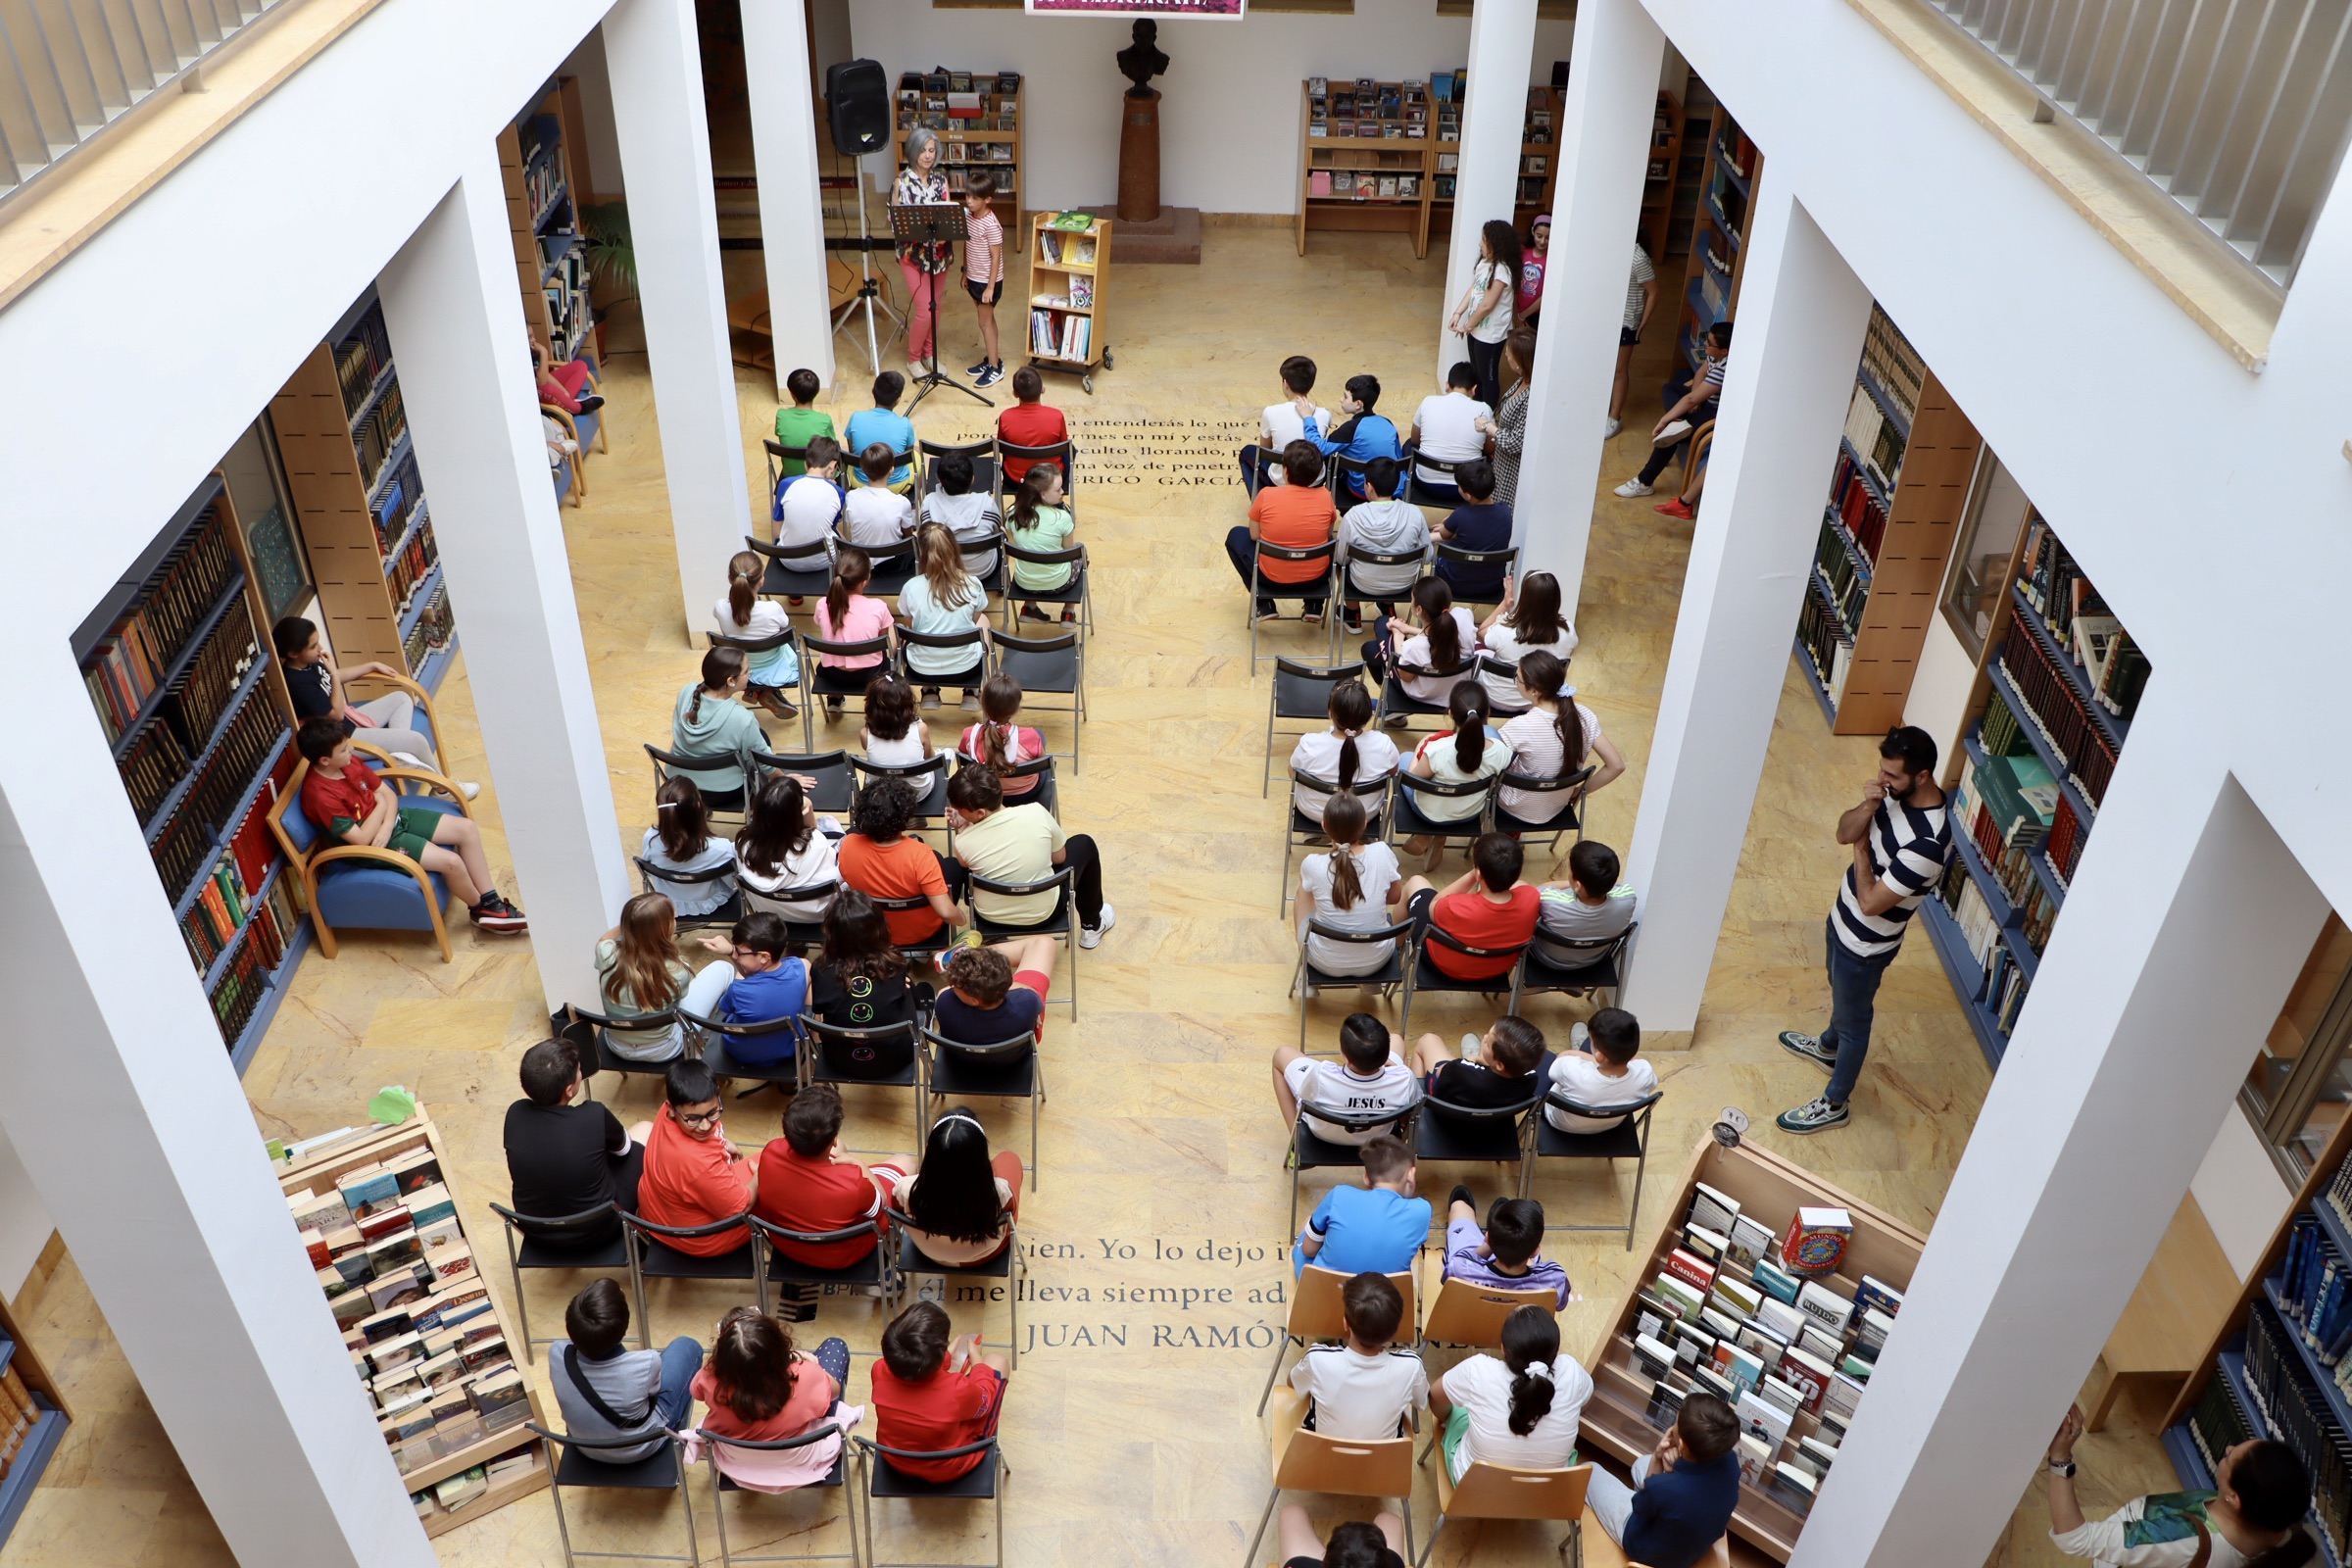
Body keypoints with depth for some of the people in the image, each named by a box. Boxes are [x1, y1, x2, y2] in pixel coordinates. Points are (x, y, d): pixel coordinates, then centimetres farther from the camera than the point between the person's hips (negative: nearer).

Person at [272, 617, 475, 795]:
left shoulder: (310, 663, -2)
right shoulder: (298, 683, -30)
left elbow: (337, 676, 19)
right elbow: (337, 714, -23)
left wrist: (373, 666, 18)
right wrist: (334, 673, -24)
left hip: (351, 718, 10)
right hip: (344, 736, -10)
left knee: (402, 698, 19)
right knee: (418, 740, -12)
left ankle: (400, 751, -1)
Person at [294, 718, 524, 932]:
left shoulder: (350, 762, -4)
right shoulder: (320, 795, -27)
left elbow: (389, 794, 4)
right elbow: (361, 839, -25)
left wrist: (387, 826, -15)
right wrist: (380, 805, -12)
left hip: (392, 818, 8)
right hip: (374, 842, -8)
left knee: (468, 829, -3)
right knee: (451, 862, -20)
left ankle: (491, 902, 5)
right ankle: (479, 910, 10)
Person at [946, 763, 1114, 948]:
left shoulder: (963, 842, -27)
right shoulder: (1036, 812, -27)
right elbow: (1060, 857, -6)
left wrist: (961, 829, -1)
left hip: (991, 916, 0)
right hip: (1043, 912, 0)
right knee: (1084, 844, 22)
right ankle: (1092, 926, 38)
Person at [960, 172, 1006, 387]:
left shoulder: (991, 225, -22)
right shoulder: (967, 216, 1)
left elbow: (996, 257, -20)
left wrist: (990, 287, -20)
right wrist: (965, 274, 16)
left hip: (988, 281, -8)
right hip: (974, 278, 8)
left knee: (985, 322, -1)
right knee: (987, 319, 17)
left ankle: (995, 368, 8)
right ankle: (990, 360, 28)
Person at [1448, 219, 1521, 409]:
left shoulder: (1501, 271, -27)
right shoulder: (1484, 262, 1)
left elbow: (1487, 306, -25)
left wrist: (1467, 326, -13)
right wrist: (1458, 313, 0)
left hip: (1490, 333, -9)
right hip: (1477, 328, 9)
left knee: (1488, 376, 6)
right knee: (1476, 372, 23)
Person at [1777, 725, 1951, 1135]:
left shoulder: (1927, 842, -38)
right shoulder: (1896, 793, -14)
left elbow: (1872, 903, -31)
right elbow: (1844, 832, -6)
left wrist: (1862, 850, -18)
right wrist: (1868, 807, -27)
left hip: (1866, 944, -8)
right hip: (1843, 919, 8)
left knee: (1853, 1019, 14)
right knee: (1840, 994, 33)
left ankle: (1834, 1105, 35)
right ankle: (1828, 1047, 61)